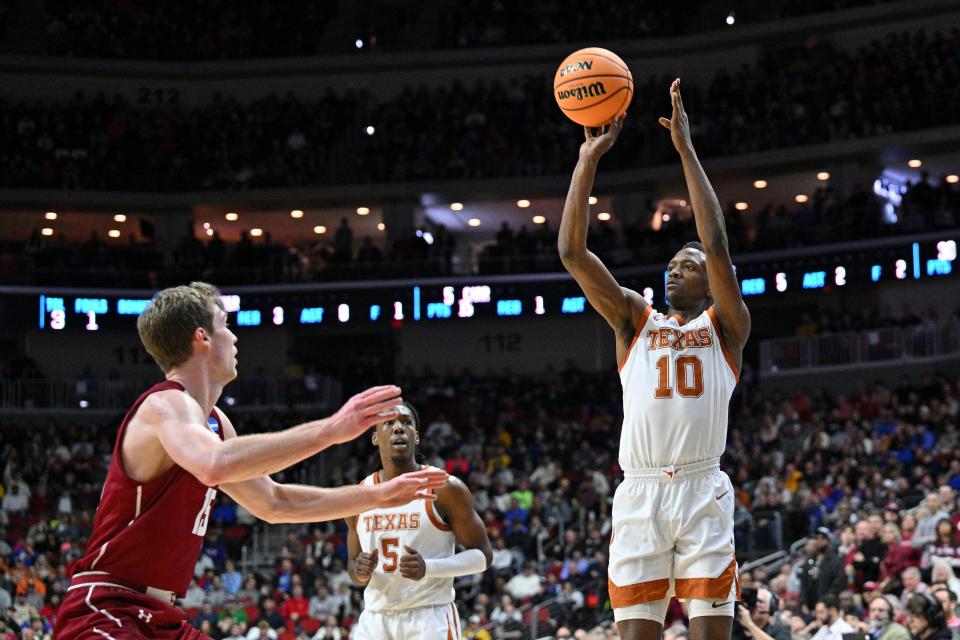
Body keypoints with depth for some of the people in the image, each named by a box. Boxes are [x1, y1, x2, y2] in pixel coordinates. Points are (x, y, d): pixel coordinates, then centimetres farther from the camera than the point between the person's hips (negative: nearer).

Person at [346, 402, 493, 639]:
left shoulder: (445, 489, -4)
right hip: (375, 619, 4)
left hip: (431, 618, -4)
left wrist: (428, 568, -19)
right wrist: (360, 572, -5)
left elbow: (482, 555, -2)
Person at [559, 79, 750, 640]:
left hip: (703, 491, -2)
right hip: (639, 493, 2)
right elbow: (573, 252, 9)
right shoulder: (636, 319, 19)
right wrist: (589, 158, 4)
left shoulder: (725, 326, 12)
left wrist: (686, 149, -4)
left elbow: (717, 244, -4)